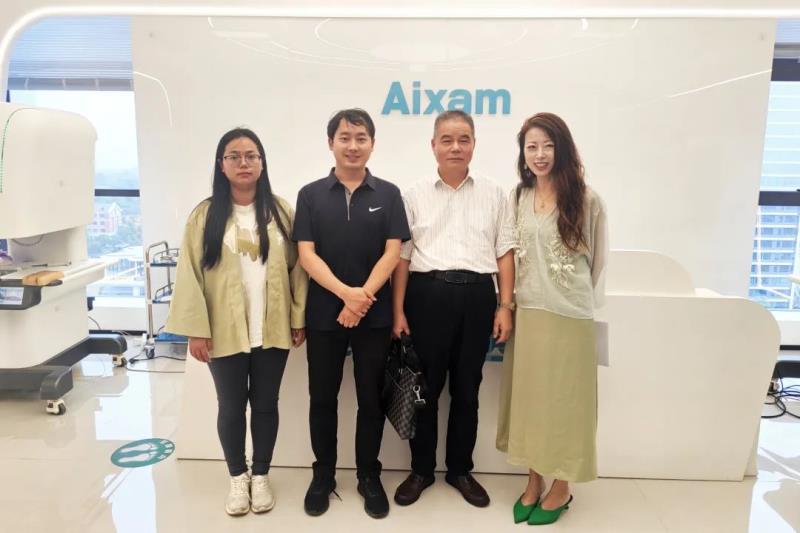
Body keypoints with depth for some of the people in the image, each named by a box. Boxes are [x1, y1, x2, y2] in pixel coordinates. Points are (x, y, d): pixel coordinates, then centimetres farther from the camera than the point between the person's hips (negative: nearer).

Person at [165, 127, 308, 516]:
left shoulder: (280, 211, 1)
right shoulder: (205, 215, -2)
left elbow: (296, 266, 1)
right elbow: (190, 274, -4)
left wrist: (299, 318, -3)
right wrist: (196, 330, -8)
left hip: (272, 330, 1)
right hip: (224, 331, 0)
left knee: (265, 404, 13)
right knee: (231, 406, 14)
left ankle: (260, 476, 33)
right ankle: (237, 477, 35)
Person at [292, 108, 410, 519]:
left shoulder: (388, 194, 3)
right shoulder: (311, 194, 3)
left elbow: (392, 252, -3)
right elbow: (306, 254, -4)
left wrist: (363, 296, -15)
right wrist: (346, 292, -18)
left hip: (375, 314, 0)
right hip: (323, 313, 1)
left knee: (371, 397, 10)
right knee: (322, 397, 11)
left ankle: (369, 476, 26)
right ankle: (323, 474, 29)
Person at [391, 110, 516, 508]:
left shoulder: (493, 194, 10)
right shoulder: (415, 195, 6)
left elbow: (504, 252, 8)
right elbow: (402, 256, 3)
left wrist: (505, 306, 1)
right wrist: (398, 311, -3)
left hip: (477, 295, 1)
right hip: (428, 294, -1)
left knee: (467, 388, 11)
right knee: (425, 386, 8)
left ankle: (460, 469, 28)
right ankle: (421, 469, 26)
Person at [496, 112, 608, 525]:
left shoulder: (586, 200, -6)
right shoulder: (516, 198, 6)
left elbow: (598, 259, 1)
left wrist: (582, 301, 6)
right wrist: (508, 305, 7)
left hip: (569, 316, -4)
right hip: (525, 313, 4)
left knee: (563, 398, 7)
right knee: (527, 397, 11)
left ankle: (561, 488, 25)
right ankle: (534, 481, 28)